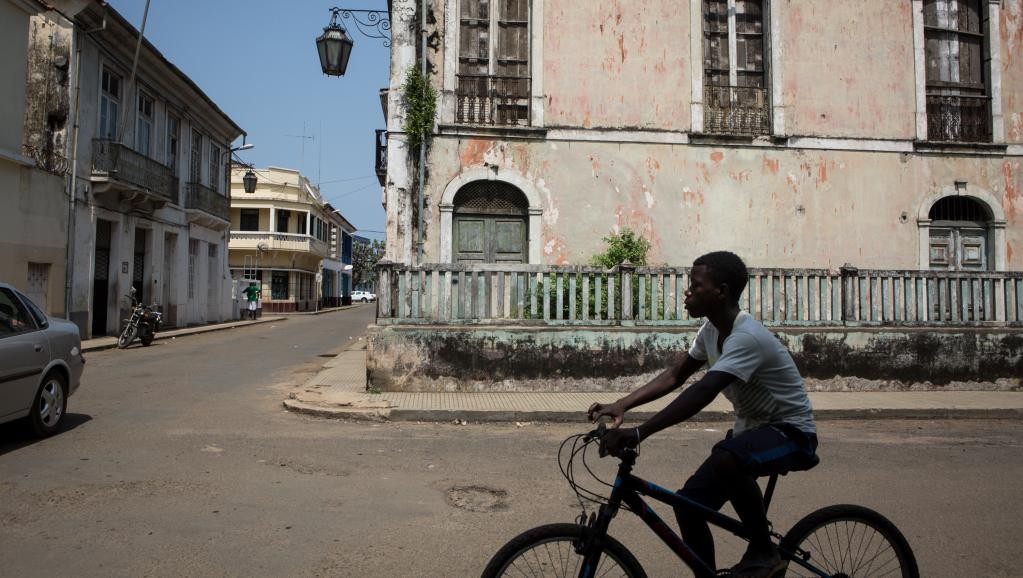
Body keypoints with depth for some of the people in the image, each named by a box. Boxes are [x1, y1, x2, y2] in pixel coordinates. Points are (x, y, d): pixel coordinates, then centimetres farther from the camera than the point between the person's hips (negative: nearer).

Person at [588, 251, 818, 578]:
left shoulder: (746, 337, -28)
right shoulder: (712, 329, 0)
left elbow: (702, 393, -39)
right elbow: (674, 376, 1)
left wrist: (638, 433, -45)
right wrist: (621, 405, -14)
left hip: (791, 433, -8)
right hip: (752, 428, 8)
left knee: (726, 457, -39)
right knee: (689, 504, -4)